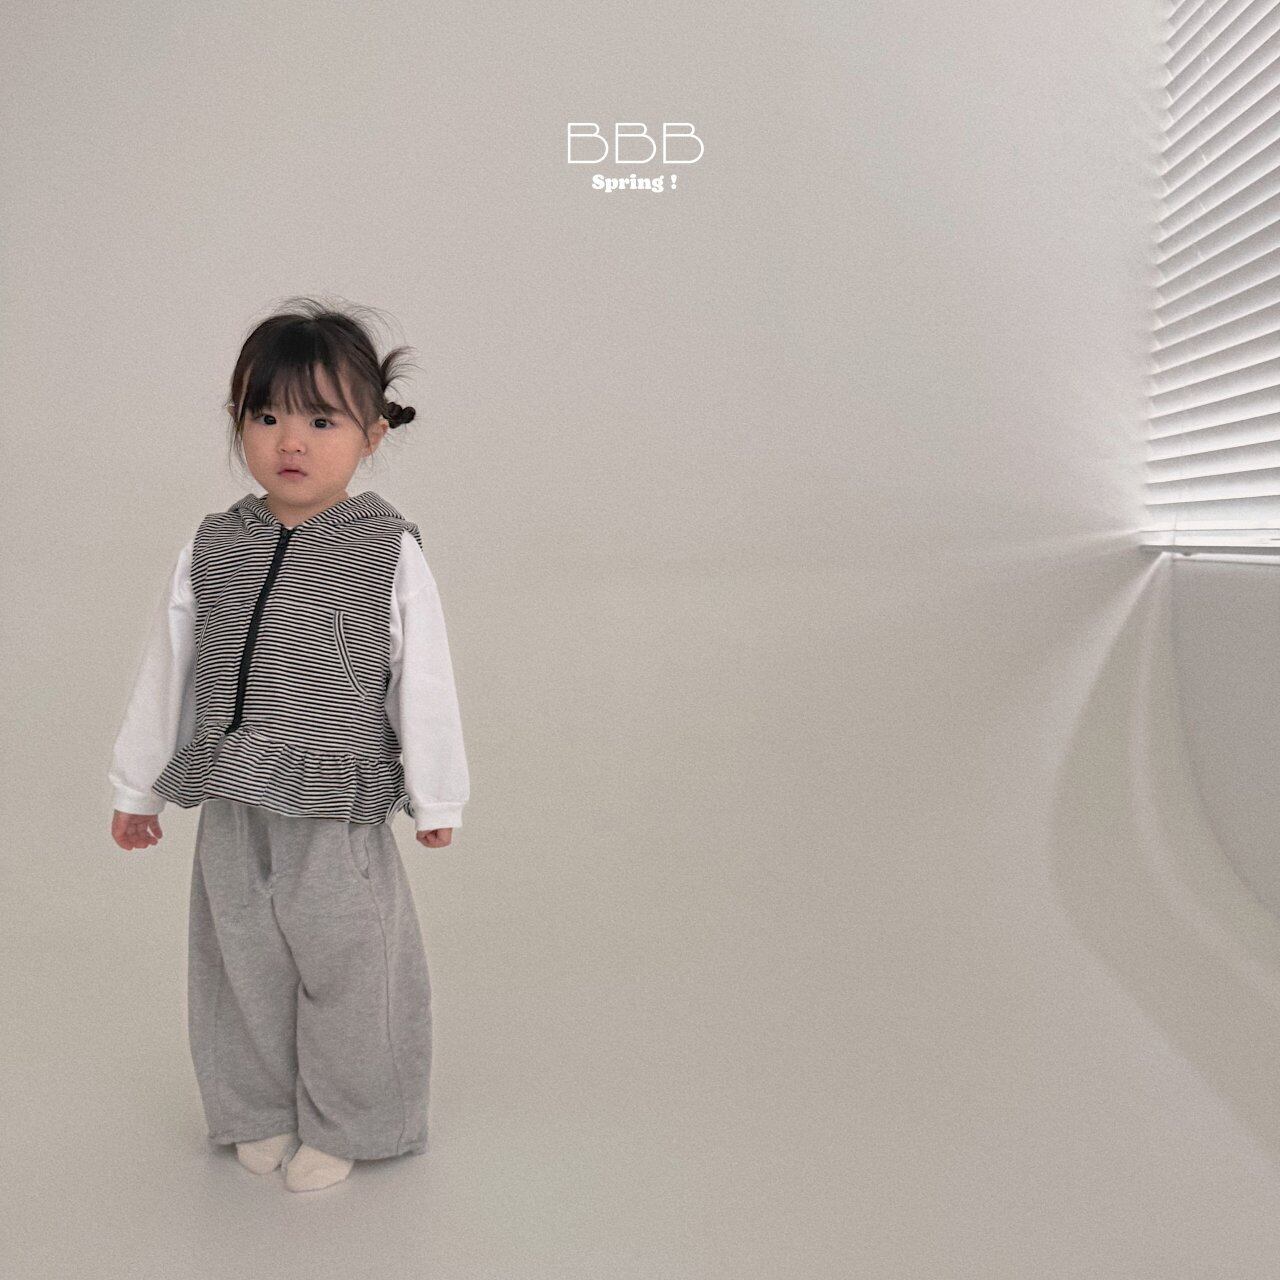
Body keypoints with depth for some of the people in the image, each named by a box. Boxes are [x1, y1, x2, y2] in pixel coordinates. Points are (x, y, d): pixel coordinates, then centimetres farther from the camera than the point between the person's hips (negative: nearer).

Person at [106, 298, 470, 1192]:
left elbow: (424, 681, -4)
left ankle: (340, 1127, 31)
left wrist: (436, 797, 0)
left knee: (347, 973, 9)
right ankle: (259, 1114, 39)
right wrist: (136, 786, 14)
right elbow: (166, 671, 9)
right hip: (232, 813, 4)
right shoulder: (212, 548, 1)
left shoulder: (390, 551, -9)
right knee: (243, 969, 16)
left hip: (341, 814, -3)